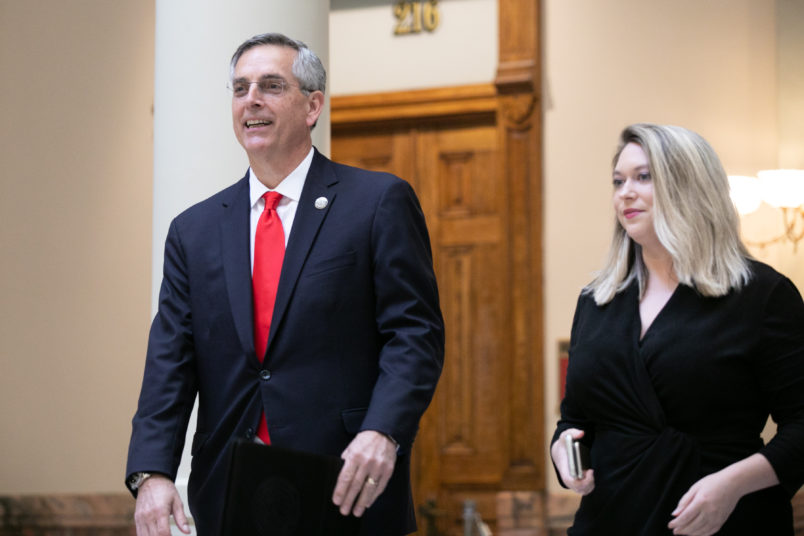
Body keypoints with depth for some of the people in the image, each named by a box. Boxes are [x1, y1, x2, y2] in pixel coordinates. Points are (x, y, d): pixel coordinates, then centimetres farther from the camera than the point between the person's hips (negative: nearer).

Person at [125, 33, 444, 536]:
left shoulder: (380, 202, 0)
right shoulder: (194, 230, 12)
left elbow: (415, 333, -6)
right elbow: (170, 362, 5)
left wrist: (381, 432, -22)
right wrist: (151, 473, -10)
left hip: (348, 492, -3)